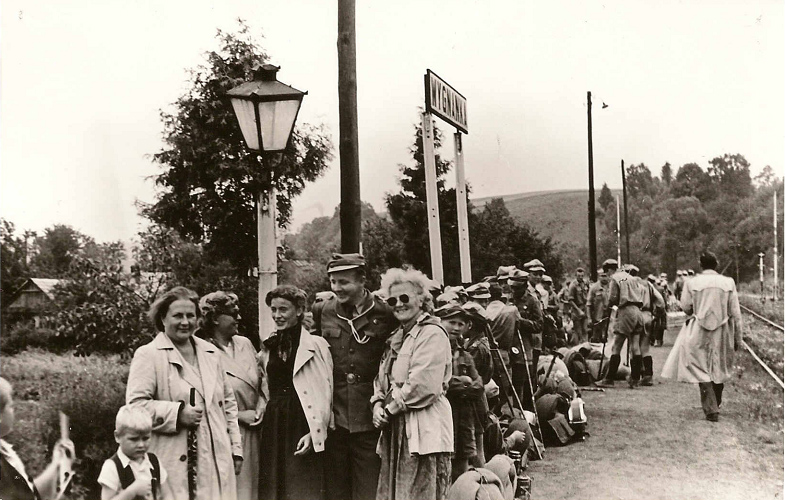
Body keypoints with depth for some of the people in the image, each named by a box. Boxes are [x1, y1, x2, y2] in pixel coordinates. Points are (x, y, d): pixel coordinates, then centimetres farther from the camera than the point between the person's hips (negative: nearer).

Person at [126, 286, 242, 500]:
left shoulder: (211, 353, 17)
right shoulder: (148, 355, -1)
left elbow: (228, 403, 20)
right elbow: (135, 404, -9)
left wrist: (235, 448, 16)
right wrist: (177, 413, -18)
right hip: (172, 464, -5)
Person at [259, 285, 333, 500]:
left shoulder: (317, 345, -3)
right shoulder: (267, 349, 14)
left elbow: (325, 393, -7)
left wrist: (314, 432, -14)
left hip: (304, 426, -5)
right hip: (273, 429, 5)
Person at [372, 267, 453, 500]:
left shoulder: (432, 333, -9)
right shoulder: (397, 337, 20)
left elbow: (424, 386, -18)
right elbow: (382, 380, 20)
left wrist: (390, 409, -9)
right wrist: (378, 404, 0)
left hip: (423, 433, -9)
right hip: (395, 432, 9)